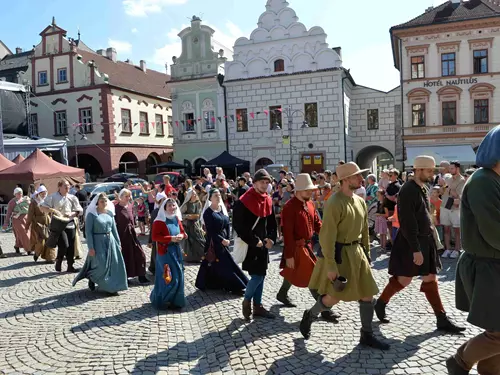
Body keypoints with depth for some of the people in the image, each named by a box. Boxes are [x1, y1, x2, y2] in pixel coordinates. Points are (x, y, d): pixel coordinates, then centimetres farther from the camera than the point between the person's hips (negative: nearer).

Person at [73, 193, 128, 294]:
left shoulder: (109, 213, 8)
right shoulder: (92, 214, -7)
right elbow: (88, 231, -9)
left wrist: (118, 243, 11)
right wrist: (91, 247, -14)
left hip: (110, 241, 5)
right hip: (98, 242, -5)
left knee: (113, 264, 4)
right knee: (101, 265, -7)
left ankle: (112, 287, 19)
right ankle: (91, 277, 24)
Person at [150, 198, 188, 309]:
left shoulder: (177, 219, 8)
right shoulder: (159, 221, -12)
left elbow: (183, 232, 17)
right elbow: (155, 237, -16)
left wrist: (181, 236, -7)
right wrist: (170, 238, -22)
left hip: (176, 250, 7)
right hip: (165, 252, -6)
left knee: (178, 275, 10)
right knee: (168, 277, -4)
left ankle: (175, 300, 26)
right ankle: (162, 300, 17)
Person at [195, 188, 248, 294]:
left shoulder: (223, 209, 9)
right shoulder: (207, 212, -9)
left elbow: (227, 225, 8)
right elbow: (210, 230, -13)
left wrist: (228, 239, -5)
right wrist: (221, 240, -16)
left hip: (224, 240, 6)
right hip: (213, 242, -6)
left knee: (224, 263, 7)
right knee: (222, 264, -2)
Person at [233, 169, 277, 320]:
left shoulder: (268, 200, 7)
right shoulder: (244, 201, -15)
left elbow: (272, 222, 14)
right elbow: (238, 225, -17)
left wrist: (271, 238, -2)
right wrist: (254, 241, -16)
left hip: (263, 244, 7)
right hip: (250, 245, -7)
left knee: (261, 275, 12)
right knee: (257, 276, -7)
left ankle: (257, 305, 24)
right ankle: (246, 301, 17)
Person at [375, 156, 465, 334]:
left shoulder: (424, 189, 9)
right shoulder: (408, 191, -19)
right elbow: (407, 223, -23)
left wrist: (430, 236, 14)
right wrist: (415, 249, -24)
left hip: (426, 240, 8)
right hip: (410, 243, -8)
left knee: (431, 280, 10)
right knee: (404, 279, 2)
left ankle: (442, 319, 16)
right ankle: (381, 303, 23)